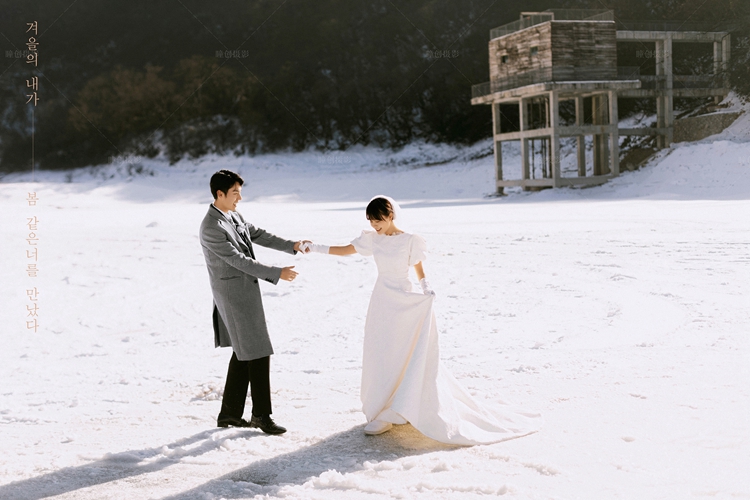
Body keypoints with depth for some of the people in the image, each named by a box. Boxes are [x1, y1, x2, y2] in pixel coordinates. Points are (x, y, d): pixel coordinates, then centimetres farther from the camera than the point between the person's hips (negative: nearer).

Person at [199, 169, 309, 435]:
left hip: (246, 291, 10)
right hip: (234, 295, -10)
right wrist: (277, 273, -19)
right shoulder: (211, 229, -22)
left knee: (244, 352, 14)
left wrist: (292, 246, 6)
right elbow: (239, 260, -22)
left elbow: (258, 235, 16)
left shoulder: (234, 215, 7)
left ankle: (230, 413, 21)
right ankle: (261, 414, 6)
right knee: (258, 353, -6)